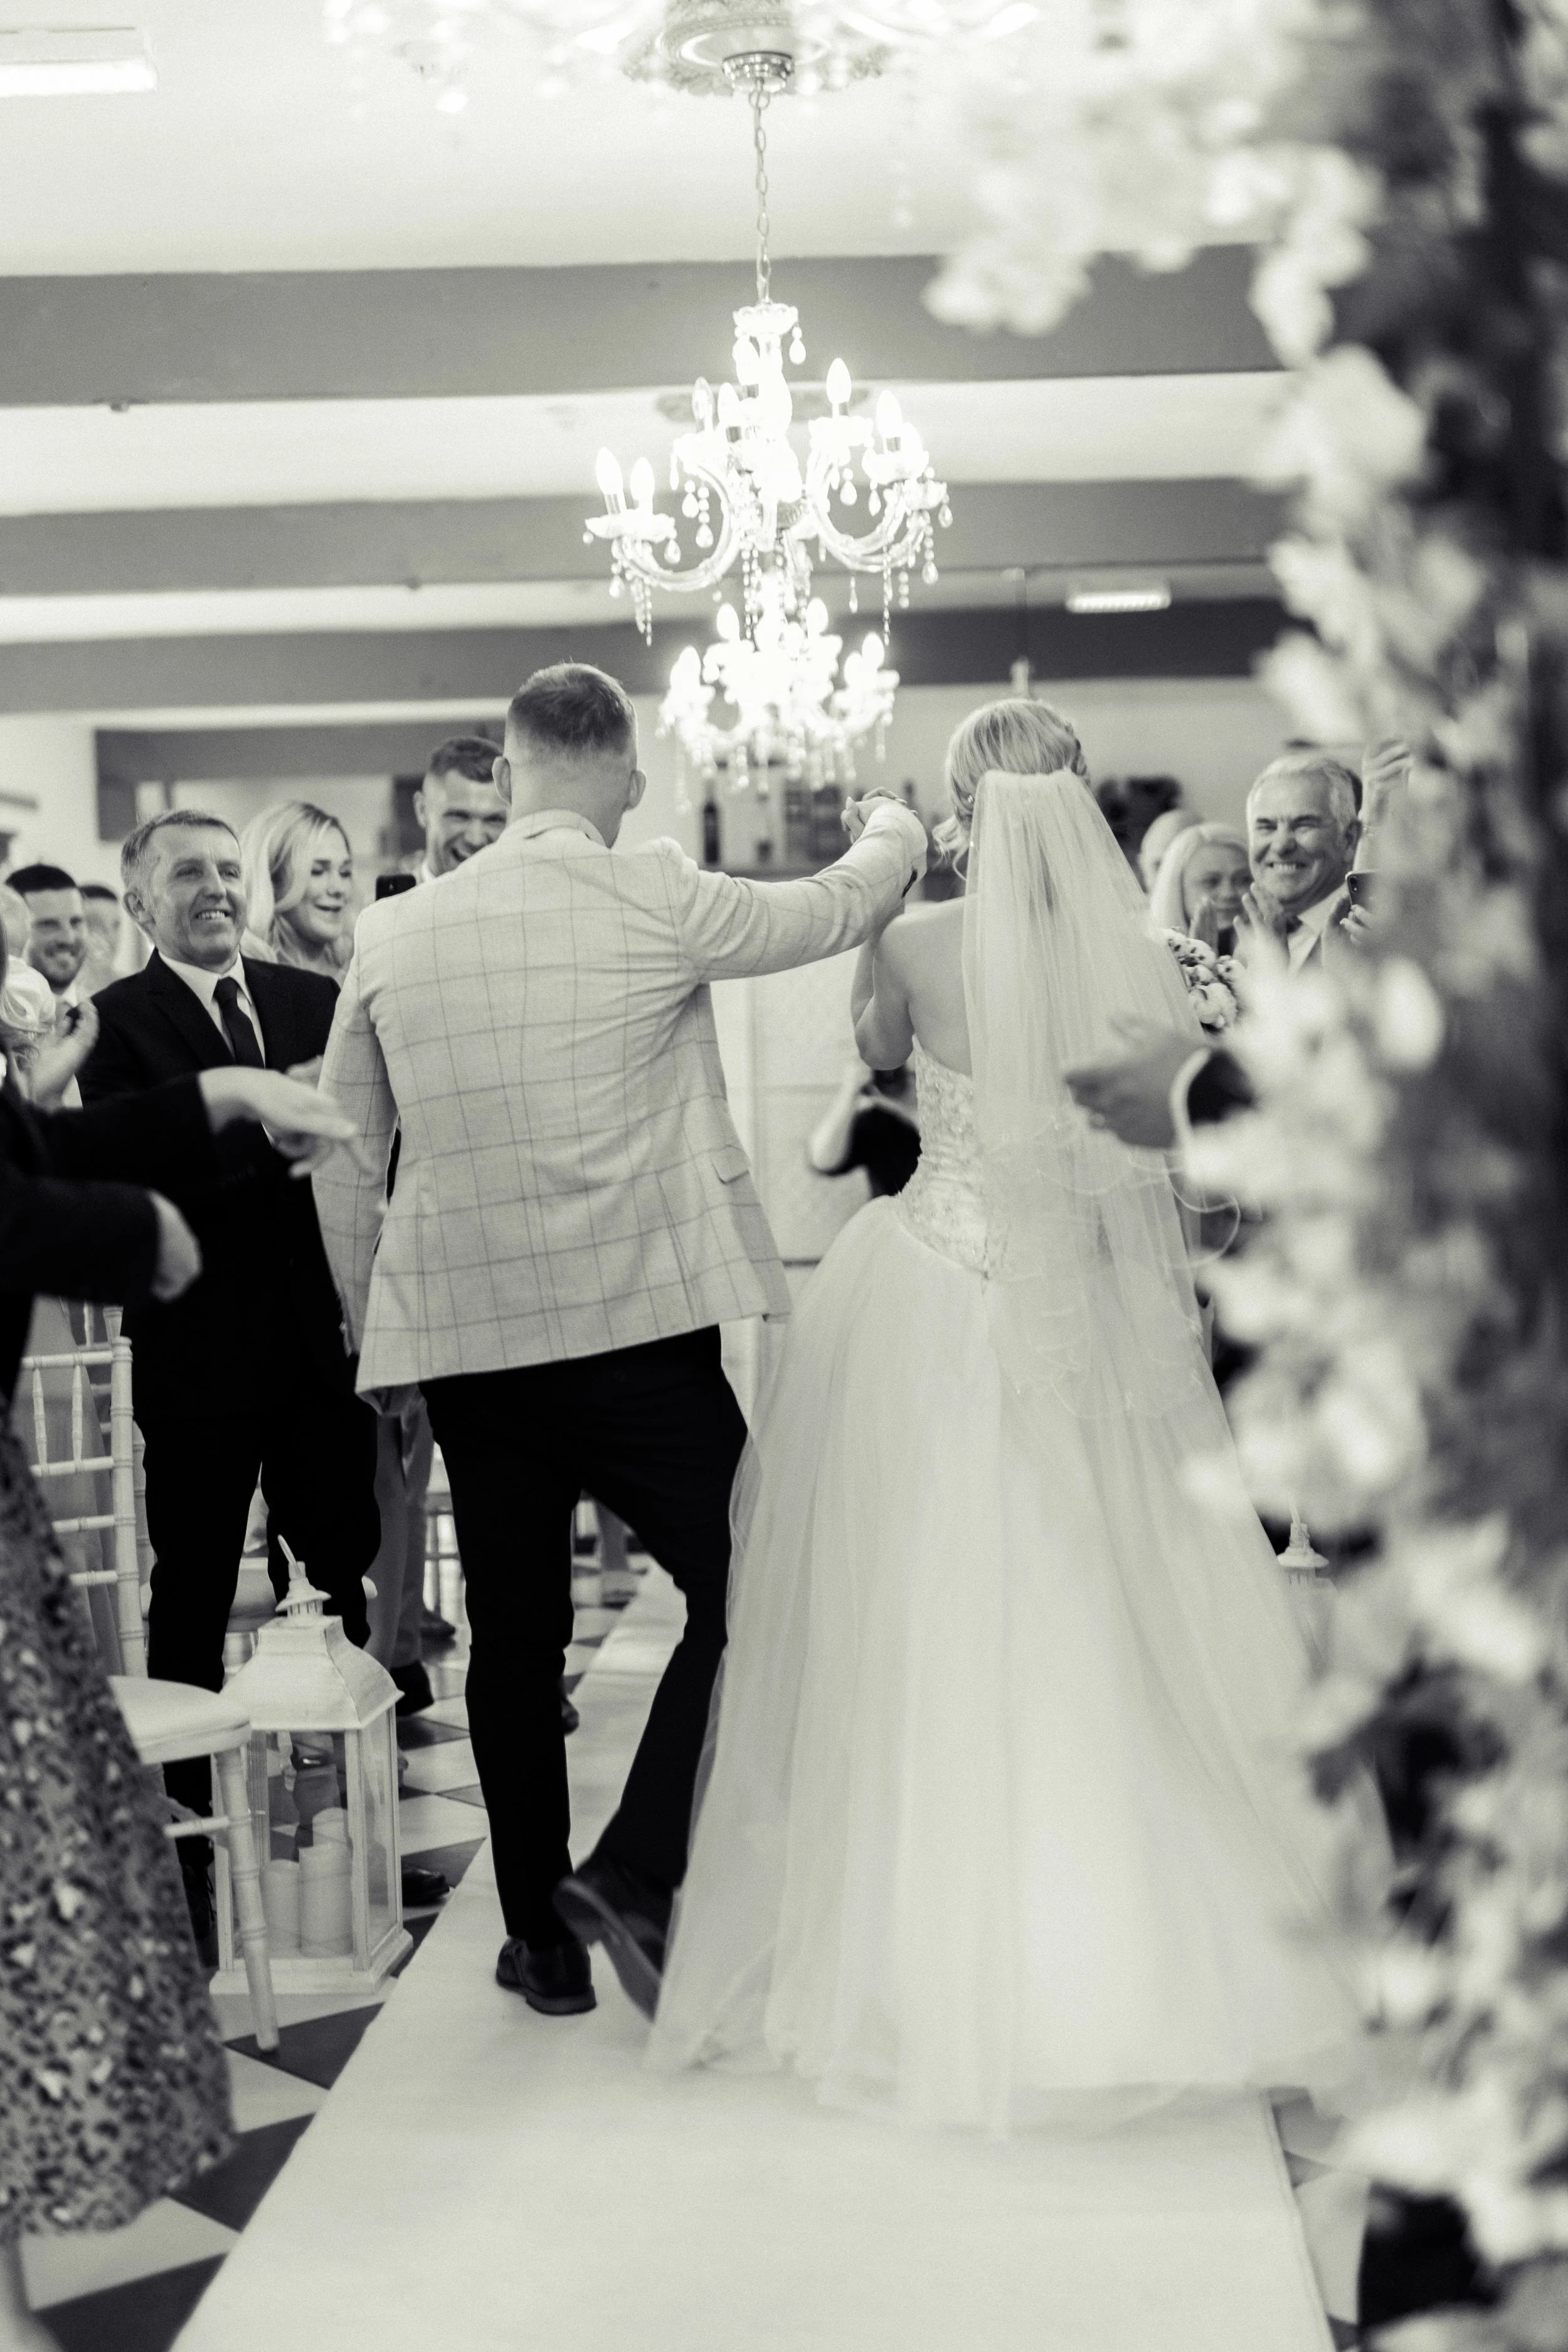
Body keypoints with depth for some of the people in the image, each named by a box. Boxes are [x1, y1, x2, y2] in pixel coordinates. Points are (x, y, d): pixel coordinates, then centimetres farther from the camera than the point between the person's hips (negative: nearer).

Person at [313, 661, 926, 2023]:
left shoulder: (391, 935, 5)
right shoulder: (655, 903, -7)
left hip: (465, 1340, 4)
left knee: (515, 1637, 13)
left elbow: (341, 1158, 11)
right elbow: (846, 907, 6)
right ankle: (638, 1873, -1)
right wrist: (895, 828, 28)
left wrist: (370, 1326, 22)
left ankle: (546, 1939, 23)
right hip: (636, 1328, -4)